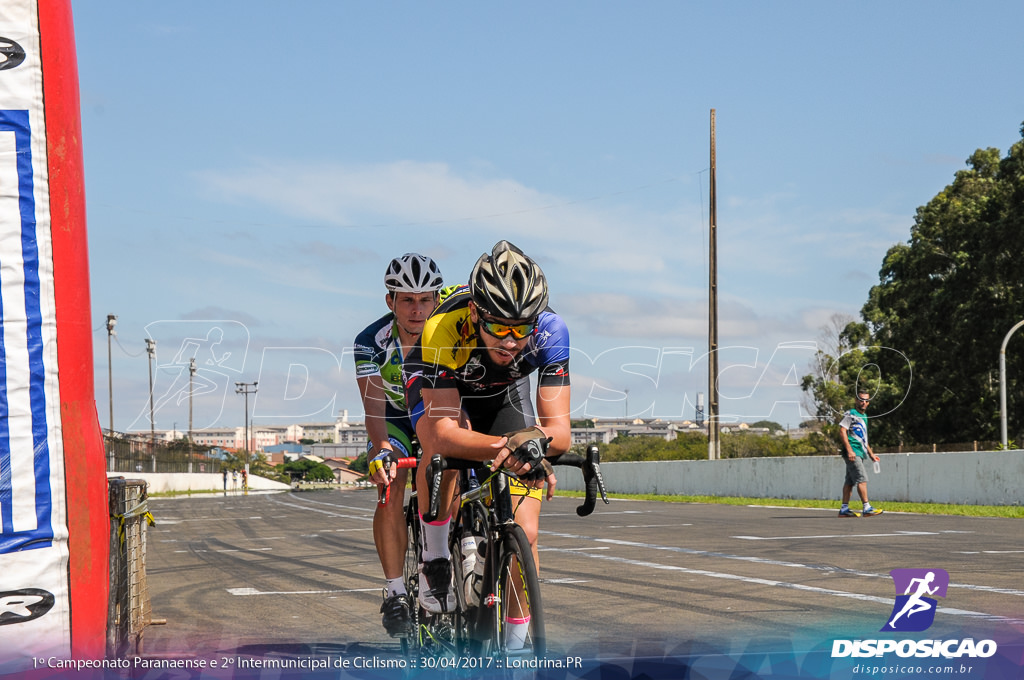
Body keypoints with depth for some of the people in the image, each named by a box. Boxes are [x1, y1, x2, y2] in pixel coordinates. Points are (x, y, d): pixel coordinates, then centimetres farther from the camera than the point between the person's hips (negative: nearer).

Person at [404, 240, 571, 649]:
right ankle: (434, 558, -15)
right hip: (437, 386, -2)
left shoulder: (549, 332, -35)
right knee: (444, 445, -39)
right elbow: (445, 432, -46)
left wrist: (537, 441, -57)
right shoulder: (442, 331, -41)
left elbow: (559, 428, -34)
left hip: (503, 395, 2)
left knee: (524, 533, -10)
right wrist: (508, 447, -63)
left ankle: (516, 647, 7)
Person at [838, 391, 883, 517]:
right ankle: (867, 508, -15)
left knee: (850, 481, 8)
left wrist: (871, 454, 28)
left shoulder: (864, 416, 22)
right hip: (852, 452, -9)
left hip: (859, 453, 9)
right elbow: (842, 432, -15)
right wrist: (849, 450, -22)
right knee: (862, 479, -13)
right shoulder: (851, 414, -6)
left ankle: (844, 509, 9)